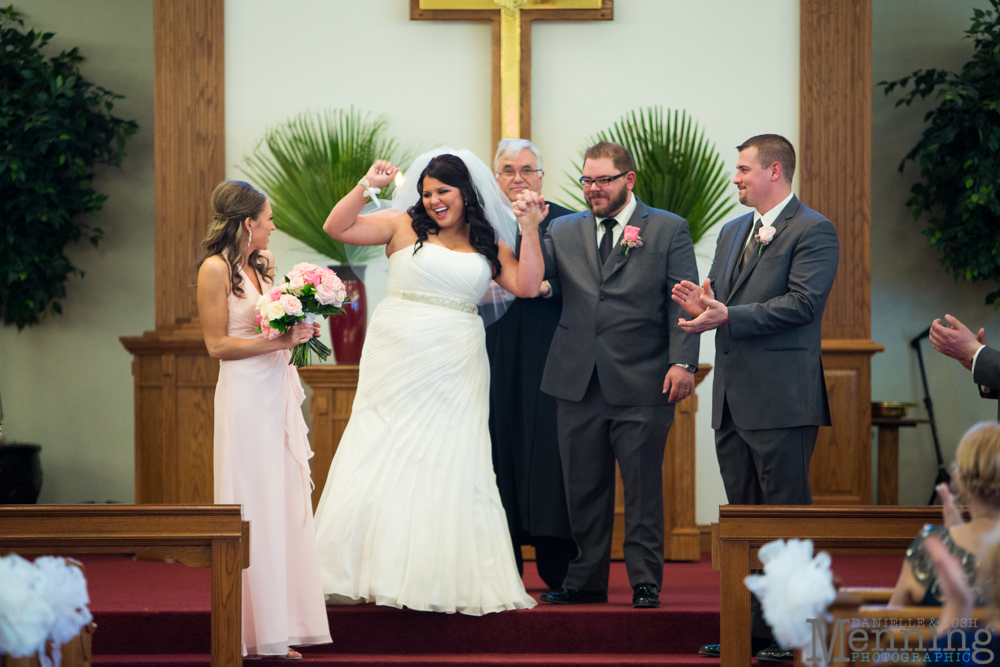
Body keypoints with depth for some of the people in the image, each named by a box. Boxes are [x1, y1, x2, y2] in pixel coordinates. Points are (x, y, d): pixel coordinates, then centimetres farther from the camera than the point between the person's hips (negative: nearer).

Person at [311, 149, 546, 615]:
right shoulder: (403, 227, 4)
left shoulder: (489, 244, 12)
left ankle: (447, 580, 5)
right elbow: (337, 228, -2)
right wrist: (367, 187, -12)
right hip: (398, 362, -2)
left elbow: (526, 285, 2)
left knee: (452, 467, 1)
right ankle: (380, 573, 4)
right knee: (386, 461, -3)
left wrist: (530, 230, -1)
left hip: (455, 370, 2)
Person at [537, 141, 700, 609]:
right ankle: (586, 581, 16)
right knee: (583, 488, 8)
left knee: (643, 487, 1)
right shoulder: (564, 232, 13)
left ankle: (645, 583, 8)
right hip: (579, 383, 3)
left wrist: (682, 362, -11)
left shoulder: (668, 230, 5)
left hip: (641, 383, -3)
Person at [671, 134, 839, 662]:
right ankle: (749, 627, 18)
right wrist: (703, 307, -2)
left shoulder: (813, 232, -8)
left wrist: (727, 316, -21)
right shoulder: (733, 232, 18)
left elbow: (801, 302, -18)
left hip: (781, 400, -9)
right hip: (732, 400, 9)